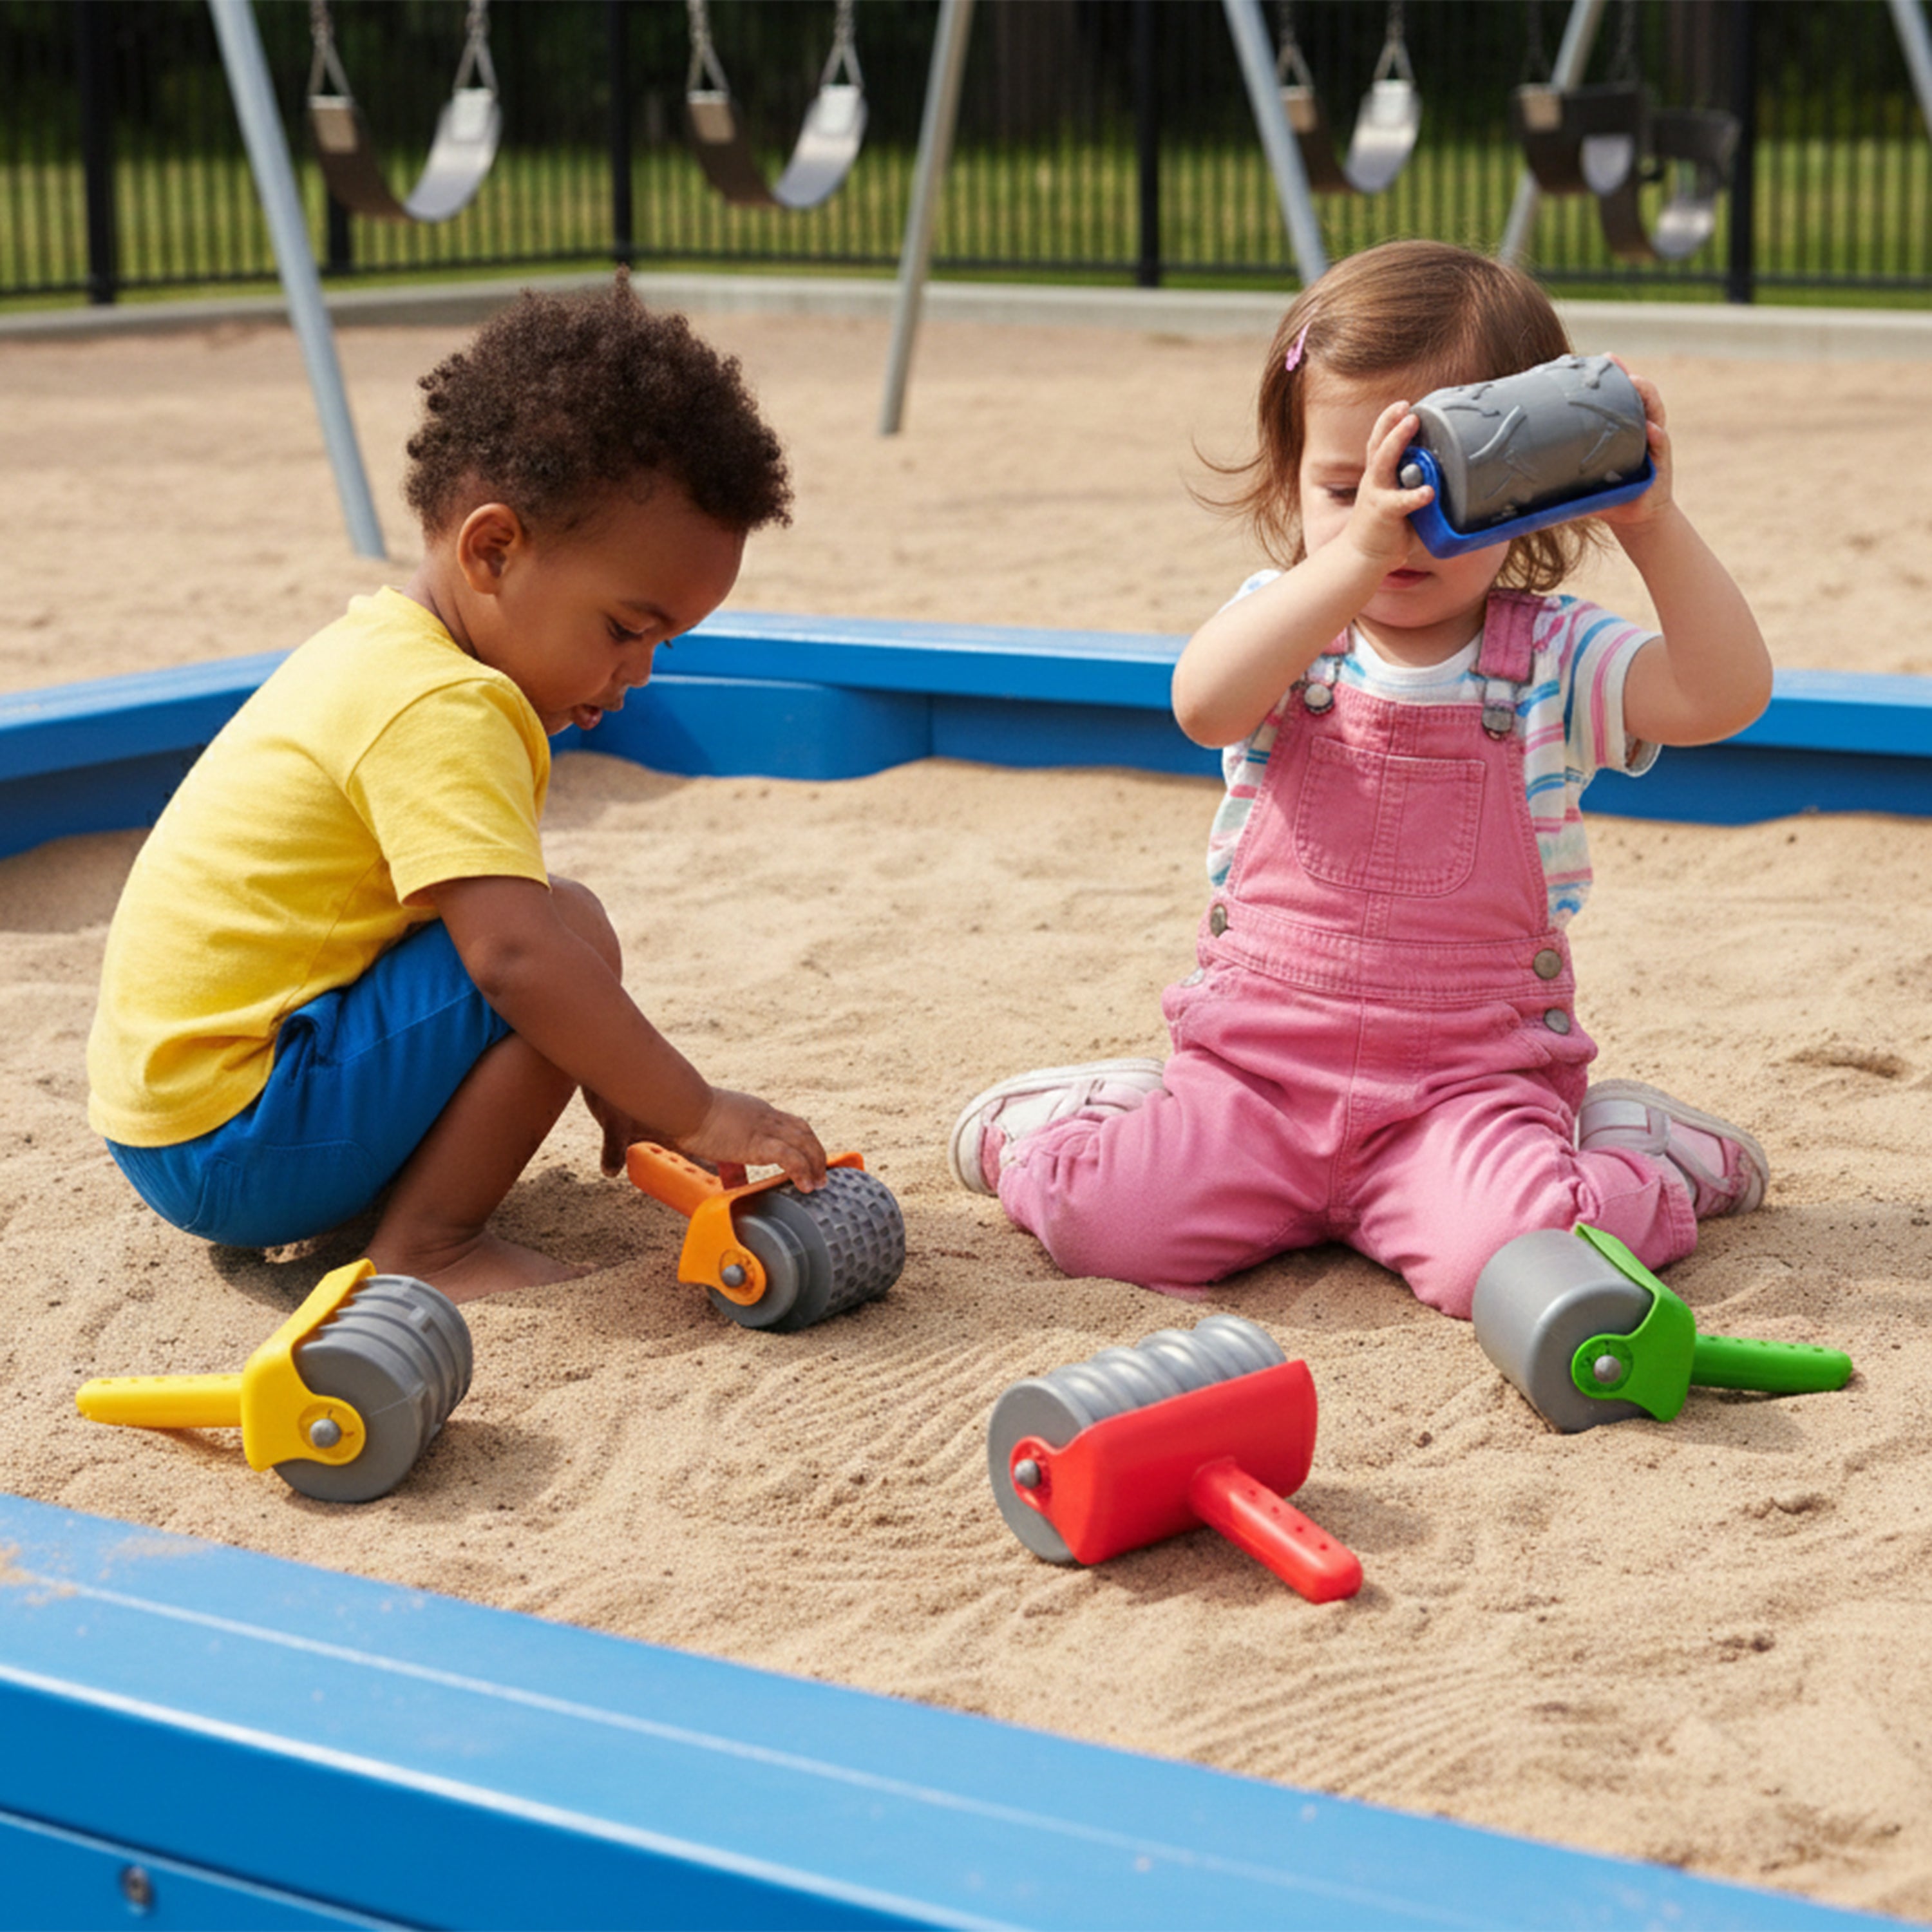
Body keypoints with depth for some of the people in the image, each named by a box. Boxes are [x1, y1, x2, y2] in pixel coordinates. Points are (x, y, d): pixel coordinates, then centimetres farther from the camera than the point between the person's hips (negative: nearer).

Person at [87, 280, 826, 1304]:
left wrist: (613, 1092, 21)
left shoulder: (376, 650, 12)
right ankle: (422, 1246, -12)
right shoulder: (440, 713, -20)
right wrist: (700, 1114, -24)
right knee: (569, 932, -19)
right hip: (232, 1143, -10)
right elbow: (518, 957, -32)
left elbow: (491, 928, 22)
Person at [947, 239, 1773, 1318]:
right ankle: (1122, 1117, 14)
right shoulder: (1286, 625, 0)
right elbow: (1204, 704, -25)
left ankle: (1619, 1155, 5)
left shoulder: (1551, 656, 1)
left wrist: (1655, 527, -25)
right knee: (1111, 1221, -22)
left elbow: (1725, 697, -15)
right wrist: (1357, 551, -36)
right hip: (1256, 1063, 1)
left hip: (1470, 1081, 0)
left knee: (1508, 1259, -29)